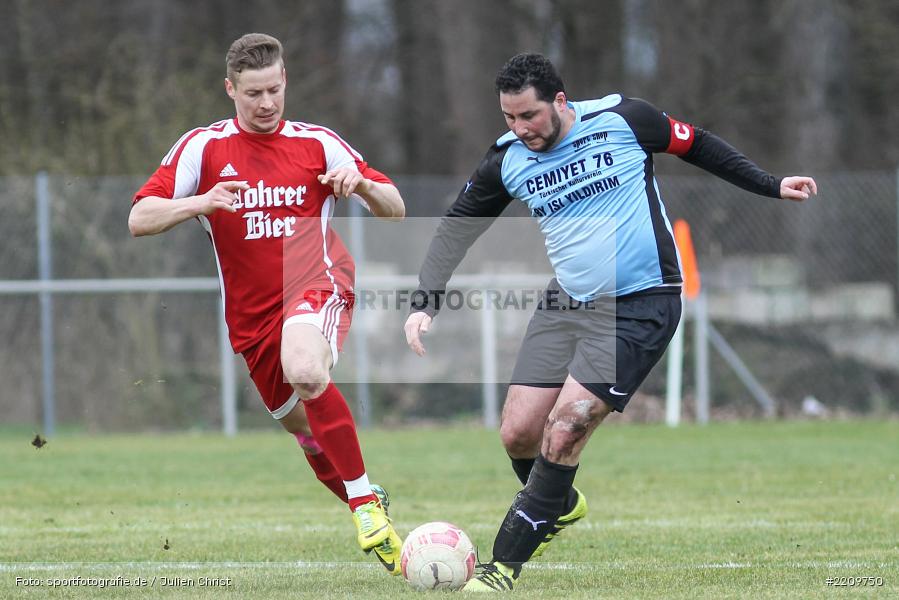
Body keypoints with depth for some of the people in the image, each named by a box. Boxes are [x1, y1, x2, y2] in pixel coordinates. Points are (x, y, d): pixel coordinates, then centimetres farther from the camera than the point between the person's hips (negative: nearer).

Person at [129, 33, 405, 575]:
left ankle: (368, 505, -31)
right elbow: (139, 220, -5)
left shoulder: (317, 143, 3)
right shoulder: (203, 147, 2)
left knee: (306, 372, -35)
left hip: (316, 284, -4)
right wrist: (201, 202, -23)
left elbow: (395, 210, 6)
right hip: (252, 314, 4)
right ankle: (372, 512, 36)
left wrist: (362, 185, -16)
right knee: (307, 430, 12)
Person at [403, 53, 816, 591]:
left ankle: (504, 566, -9)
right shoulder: (508, 161, -1)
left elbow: (695, 145, 6)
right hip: (567, 304, 5)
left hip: (640, 306, -5)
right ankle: (561, 506, 34)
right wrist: (426, 301, -1)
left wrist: (771, 186, 8)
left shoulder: (623, 120, -10)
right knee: (518, 432, -1)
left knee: (563, 431, -16)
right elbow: (456, 227, 10)